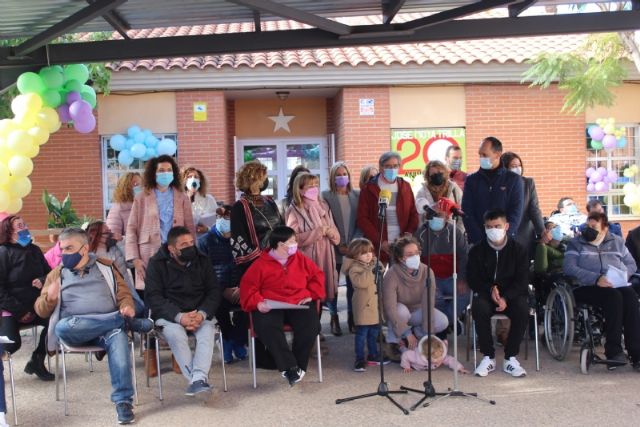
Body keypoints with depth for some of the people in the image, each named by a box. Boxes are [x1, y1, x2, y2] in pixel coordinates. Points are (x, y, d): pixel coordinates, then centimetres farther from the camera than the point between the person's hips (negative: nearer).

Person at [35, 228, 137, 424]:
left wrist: (127, 307, -9)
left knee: (118, 337, -35)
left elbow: (123, 293, 14)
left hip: (108, 325, 0)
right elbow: (41, 310, 13)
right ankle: (122, 319, -26)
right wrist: (50, 298, -11)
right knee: (62, 327, -36)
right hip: (74, 329, 1)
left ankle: (123, 400, -32)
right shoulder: (57, 274, 17)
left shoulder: (105, 267, 17)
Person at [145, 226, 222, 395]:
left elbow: (214, 292, 4)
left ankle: (199, 378, -39)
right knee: (176, 334, -34)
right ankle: (198, 380, -32)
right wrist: (179, 316, -24)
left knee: (208, 331, -30)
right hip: (168, 315, -2)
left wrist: (202, 314, -17)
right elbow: (153, 297, -10)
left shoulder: (202, 261, 7)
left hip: (199, 314, 2)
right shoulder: (157, 263, -2)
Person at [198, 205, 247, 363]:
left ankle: (238, 341, -5)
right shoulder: (205, 241, 6)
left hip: (238, 290, 1)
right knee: (219, 303, -32)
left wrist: (242, 288, -13)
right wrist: (223, 290, -14)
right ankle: (228, 339, -4)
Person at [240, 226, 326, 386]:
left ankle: (298, 366, -13)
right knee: (266, 326, -36)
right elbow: (247, 285, -1)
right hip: (271, 307, -2)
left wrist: (311, 294, 3)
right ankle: (289, 367, -30)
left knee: (311, 325, -29)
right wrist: (258, 303, -16)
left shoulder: (300, 259, 12)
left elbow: (317, 275, 18)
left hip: (299, 303, 2)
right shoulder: (261, 264, 1)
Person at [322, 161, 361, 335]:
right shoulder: (326, 196, 1)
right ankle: (334, 318, 14)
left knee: (353, 284, 3)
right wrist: (339, 245, -9)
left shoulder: (357, 195, 9)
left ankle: (352, 316, 15)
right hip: (334, 248, -2)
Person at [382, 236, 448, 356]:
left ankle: (416, 333, 4)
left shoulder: (427, 272, -22)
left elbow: (428, 303, -24)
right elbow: (390, 309, -32)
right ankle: (395, 342, -11)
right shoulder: (391, 275, -31)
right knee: (401, 310, -37)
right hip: (397, 314, -3)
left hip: (417, 310, 3)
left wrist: (428, 332, -28)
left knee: (443, 322, -21)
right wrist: (407, 334, -32)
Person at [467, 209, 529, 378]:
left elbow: (522, 281, -6)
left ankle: (510, 358, -17)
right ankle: (488, 357, -18)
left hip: (511, 294, 0)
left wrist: (505, 298, -24)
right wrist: (490, 289, -21)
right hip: (485, 293, 0)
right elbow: (472, 280, 0)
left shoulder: (518, 250, -2)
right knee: (479, 308, -33)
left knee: (522, 309, -32)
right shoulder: (477, 251, 0)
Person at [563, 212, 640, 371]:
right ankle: (613, 351, -32)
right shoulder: (576, 243, 9)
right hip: (587, 287, -3)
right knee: (613, 296, -34)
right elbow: (569, 267, -7)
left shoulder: (617, 241, 21)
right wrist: (596, 279, -19)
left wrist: (623, 275, -6)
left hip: (618, 285, 3)